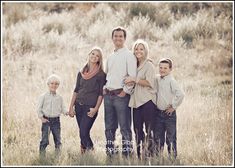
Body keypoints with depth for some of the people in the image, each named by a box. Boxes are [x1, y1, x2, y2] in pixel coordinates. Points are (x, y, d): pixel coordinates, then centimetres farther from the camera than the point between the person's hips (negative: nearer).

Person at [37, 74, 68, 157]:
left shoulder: (59, 97, 9)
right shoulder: (43, 96, 0)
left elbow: (62, 108, 10)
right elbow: (39, 108, 0)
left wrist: (66, 112, -10)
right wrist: (41, 117, -11)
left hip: (56, 120, 3)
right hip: (46, 120, -3)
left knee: (57, 139, 7)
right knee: (45, 139, -9)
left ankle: (57, 154, 17)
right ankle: (42, 155, -2)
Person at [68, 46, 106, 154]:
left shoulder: (101, 74, -3)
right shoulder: (81, 73, 11)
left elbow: (101, 93, -5)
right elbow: (76, 90, 13)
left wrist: (96, 108, -14)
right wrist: (71, 107, 8)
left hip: (90, 107, -5)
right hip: (79, 106, 5)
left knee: (83, 133, -14)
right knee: (82, 133, 6)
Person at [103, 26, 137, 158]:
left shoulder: (128, 55, -4)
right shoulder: (110, 57, 18)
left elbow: (133, 76, -12)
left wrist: (125, 91, -14)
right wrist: (105, 88, 12)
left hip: (121, 94, -7)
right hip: (108, 95, 7)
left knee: (125, 127, -8)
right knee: (109, 127, 9)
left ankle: (127, 153, -7)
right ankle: (110, 153, 14)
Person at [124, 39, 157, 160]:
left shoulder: (149, 65, -2)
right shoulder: (134, 65, 18)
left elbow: (149, 82, -14)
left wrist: (134, 80, -14)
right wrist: (129, 82, 7)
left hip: (147, 101, -7)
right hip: (136, 101, 7)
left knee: (148, 129, -7)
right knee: (137, 129, 6)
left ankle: (149, 155, -7)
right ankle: (139, 156, 10)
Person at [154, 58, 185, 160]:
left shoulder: (171, 81, -14)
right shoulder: (157, 79, 6)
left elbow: (180, 94, -24)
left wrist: (173, 106, -17)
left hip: (169, 113, -6)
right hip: (158, 113, 6)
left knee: (171, 138, 1)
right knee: (158, 138, 12)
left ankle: (172, 158, 8)